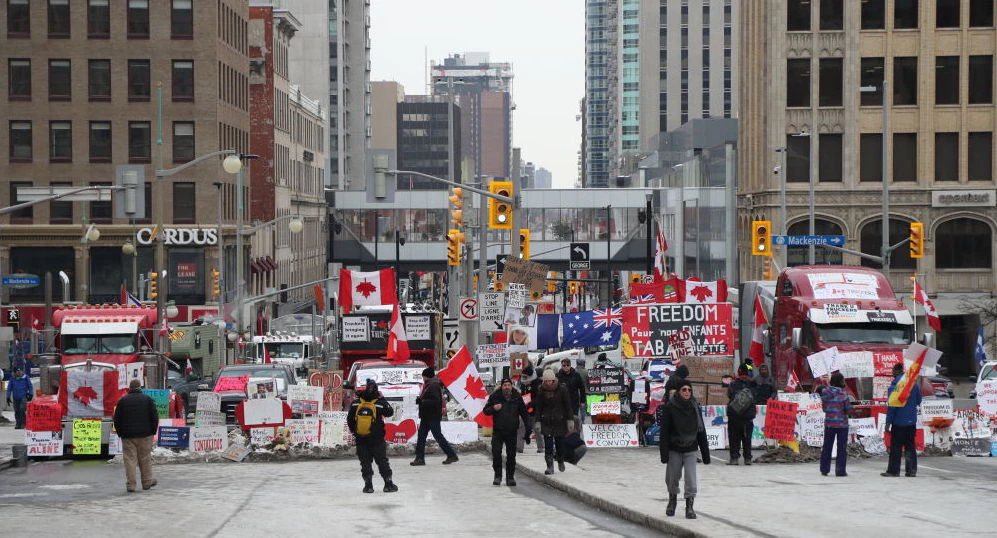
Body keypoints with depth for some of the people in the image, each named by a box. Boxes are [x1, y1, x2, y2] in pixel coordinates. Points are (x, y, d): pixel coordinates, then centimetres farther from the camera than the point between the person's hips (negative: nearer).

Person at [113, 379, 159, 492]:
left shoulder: (123, 400, 4)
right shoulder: (147, 399, 1)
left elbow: (117, 419, 4)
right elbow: (155, 417, 0)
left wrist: (120, 434, 11)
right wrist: (153, 432, 9)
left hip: (128, 436, 0)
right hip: (145, 435, 0)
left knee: (130, 459, 0)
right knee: (145, 459, 9)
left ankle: (130, 484, -4)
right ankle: (147, 482, 17)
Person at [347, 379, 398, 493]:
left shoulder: (355, 403, -4)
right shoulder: (380, 402, -11)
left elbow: (349, 419, 1)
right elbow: (390, 412, 4)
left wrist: (353, 431, 15)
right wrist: (382, 399, 10)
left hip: (360, 439, 1)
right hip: (377, 438, -1)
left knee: (365, 462, 11)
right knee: (382, 460, 8)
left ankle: (368, 484, 7)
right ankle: (388, 483, 8)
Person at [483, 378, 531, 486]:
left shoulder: (517, 397, 4)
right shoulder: (495, 396, -2)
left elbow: (524, 412, 14)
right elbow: (486, 411, 4)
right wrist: (493, 408, -17)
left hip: (512, 431, 1)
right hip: (498, 431, -1)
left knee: (511, 455, 4)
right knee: (496, 453, -9)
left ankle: (510, 477, 13)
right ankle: (498, 476, 4)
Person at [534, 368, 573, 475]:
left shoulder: (562, 389, -5)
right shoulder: (541, 390, -1)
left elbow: (568, 405, -1)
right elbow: (538, 407, 5)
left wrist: (570, 419, -3)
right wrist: (538, 421, 1)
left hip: (560, 421, -1)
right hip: (546, 422, 1)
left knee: (560, 443, 6)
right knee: (548, 445, -6)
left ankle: (560, 461, 31)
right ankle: (550, 466, -4)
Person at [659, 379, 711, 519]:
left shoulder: (695, 408, 0)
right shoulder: (669, 408, -8)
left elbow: (701, 431, 5)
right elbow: (664, 431, -10)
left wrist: (705, 454, 5)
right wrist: (664, 453, -15)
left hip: (690, 450, 1)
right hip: (674, 449, -1)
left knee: (691, 479, -10)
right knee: (672, 477, 11)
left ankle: (689, 507, -2)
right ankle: (672, 499, 38)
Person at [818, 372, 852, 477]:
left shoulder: (825, 392, -2)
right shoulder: (843, 395, -14)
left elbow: (824, 407, 5)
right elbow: (849, 410, -12)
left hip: (829, 423, 4)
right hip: (842, 424, -4)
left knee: (827, 447, 12)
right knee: (842, 448, 5)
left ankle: (824, 469, 13)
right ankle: (840, 470, 4)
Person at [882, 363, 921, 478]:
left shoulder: (895, 384, -12)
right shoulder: (914, 383, 7)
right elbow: (918, 401, 16)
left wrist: (888, 422, -12)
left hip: (899, 421, -6)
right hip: (912, 421, 6)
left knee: (896, 447, 0)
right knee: (910, 446, 10)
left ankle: (893, 470, 1)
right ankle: (911, 470, 8)